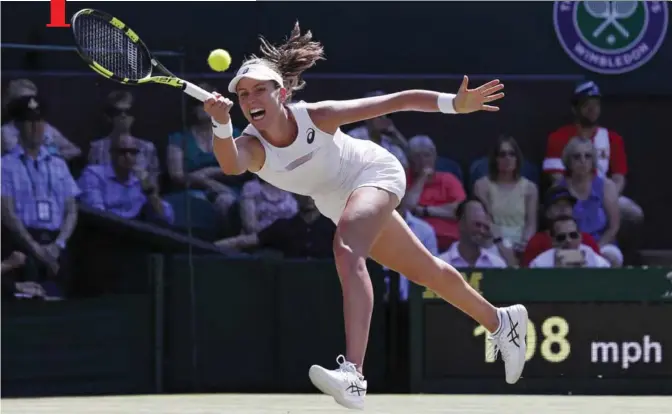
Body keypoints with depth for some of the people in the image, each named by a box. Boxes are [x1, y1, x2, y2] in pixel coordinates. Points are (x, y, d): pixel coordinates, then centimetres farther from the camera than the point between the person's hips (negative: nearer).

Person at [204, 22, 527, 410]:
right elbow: (231, 164, -51)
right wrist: (221, 124, -70)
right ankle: (502, 322, 45)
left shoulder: (315, 116, -31)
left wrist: (454, 103, -31)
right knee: (425, 271, 21)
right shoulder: (252, 145, -25)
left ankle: (353, 375, -47)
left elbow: (394, 102, -26)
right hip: (338, 200, 6)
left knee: (347, 249, -34)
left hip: (376, 173, -6)